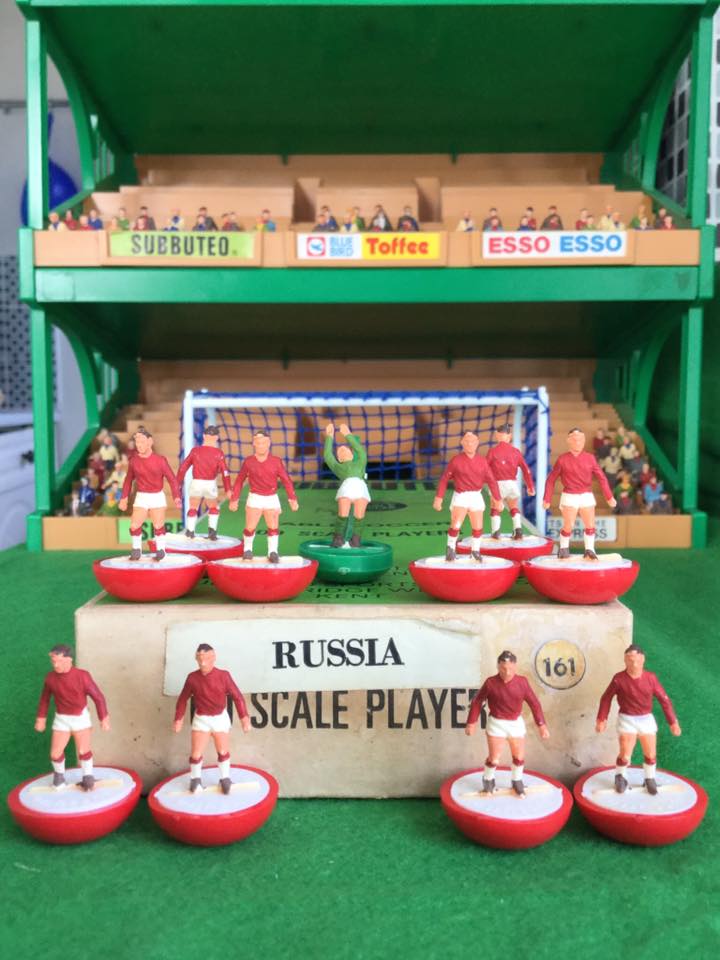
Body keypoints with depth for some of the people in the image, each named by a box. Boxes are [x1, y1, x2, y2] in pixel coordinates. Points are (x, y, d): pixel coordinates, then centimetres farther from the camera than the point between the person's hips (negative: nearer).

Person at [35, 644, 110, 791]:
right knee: (55, 753, 0)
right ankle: (59, 775, 30)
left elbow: (98, 696, -14)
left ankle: (88, 777, 23)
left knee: (83, 751, 0)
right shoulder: (50, 678, -12)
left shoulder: (82, 676, -21)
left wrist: (104, 718, -12)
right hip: (61, 719, 2)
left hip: (80, 717, -2)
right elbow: (45, 698, 7)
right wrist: (41, 718, 9)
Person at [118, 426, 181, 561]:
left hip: (157, 496, -2)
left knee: (158, 525, -1)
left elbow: (171, 478, -8)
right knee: (134, 525, -7)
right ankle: (136, 550, 14)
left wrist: (176, 497, -17)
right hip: (141, 497, 2)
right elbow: (128, 479, 10)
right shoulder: (133, 460, -3)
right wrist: (124, 498, 9)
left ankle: (160, 549, 19)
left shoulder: (160, 460, -12)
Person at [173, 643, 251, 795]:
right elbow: (183, 699, 0)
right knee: (196, 753, 0)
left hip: (220, 718, 0)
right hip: (201, 719, 0)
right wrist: (178, 718, 1)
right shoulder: (192, 678, -12)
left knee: (223, 751, 12)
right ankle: (195, 779, 26)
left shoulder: (223, 676, -16)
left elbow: (237, 696, -13)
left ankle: (225, 779, 32)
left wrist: (244, 717, -17)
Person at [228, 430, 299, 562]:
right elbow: (239, 481, 5)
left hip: (272, 498, 1)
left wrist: (292, 499, -12)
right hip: (255, 498, -1)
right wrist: (234, 499, 3)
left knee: (273, 527, 1)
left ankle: (273, 552, 9)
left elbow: (286, 480, -4)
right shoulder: (248, 461, -4)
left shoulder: (276, 461, -5)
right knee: (250, 527, -2)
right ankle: (247, 550, 20)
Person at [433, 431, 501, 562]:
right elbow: (444, 479, -5)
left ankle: (475, 550, 33)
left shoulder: (482, 461, 0)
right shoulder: (456, 460, -7)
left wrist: (498, 500, 0)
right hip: (460, 496, -3)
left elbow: (491, 481, 2)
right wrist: (438, 498, -8)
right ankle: (450, 548, 9)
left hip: (476, 497, 3)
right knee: (456, 525, -16)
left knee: (478, 527, 8)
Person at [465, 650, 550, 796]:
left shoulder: (522, 682, -13)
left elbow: (534, 703, -6)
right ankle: (488, 781, 28)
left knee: (519, 756, 11)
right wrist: (471, 723, -6)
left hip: (516, 723, 3)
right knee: (494, 758, 0)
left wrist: (541, 725, -8)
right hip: (496, 723, -2)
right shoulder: (491, 683, -18)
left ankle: (517, 781, 37)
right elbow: (477, 701, -7)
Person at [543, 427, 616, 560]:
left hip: (587, 496, 3)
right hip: (569, 496, -2)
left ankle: (589, 550, 15)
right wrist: (547, 499, -3)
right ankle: (563, 549, 17)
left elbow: (601, 477, 2)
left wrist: (609, 497, -4)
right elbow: (551, 480, 1)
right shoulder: (562, 459, -3)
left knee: (590, 526, 0)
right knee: (568, 526, -6)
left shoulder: (590, 458, 2)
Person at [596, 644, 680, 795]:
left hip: (646, 719, 3)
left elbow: (664, 699, -3)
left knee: (650, 754, 10)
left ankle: (649, 779, 36)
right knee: (625, 754, -7)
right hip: (627, 719, -3)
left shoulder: (651, 678, -11)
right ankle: (620, 778, 21)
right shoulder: (619, 679, -16)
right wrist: (602, 719, -4)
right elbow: (606, 698, -4)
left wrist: (673, 722, -4)